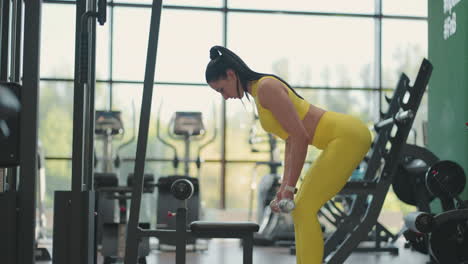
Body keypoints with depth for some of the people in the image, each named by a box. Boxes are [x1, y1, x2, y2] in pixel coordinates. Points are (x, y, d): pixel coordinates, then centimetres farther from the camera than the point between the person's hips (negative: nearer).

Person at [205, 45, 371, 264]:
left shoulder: (266, 88, -14)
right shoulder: (261, 91, 15)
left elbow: (300, 137, -19)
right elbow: (291, 139, 20)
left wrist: (289, 187, -14)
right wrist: (285, 185, 17)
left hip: (347, 136, -10)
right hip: (343, 137, 10)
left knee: (304, 210, -9)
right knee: (302, 208, 12)